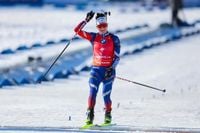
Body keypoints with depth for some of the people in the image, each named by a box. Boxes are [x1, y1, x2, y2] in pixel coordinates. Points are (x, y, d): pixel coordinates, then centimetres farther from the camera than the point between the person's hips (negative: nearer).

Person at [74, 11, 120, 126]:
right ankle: (89, 117, -12)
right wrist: (87, 20, -5)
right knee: (92, 93, -14)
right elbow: (77, 30, 1)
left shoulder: (114, 39, 2)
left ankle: (108, 116, 18)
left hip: (108, 70, -1)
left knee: (106, 95, -2)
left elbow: (117, 57, -1)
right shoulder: (93, 37, 7)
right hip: (96, 69, 1)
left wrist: (111, 69, -13)